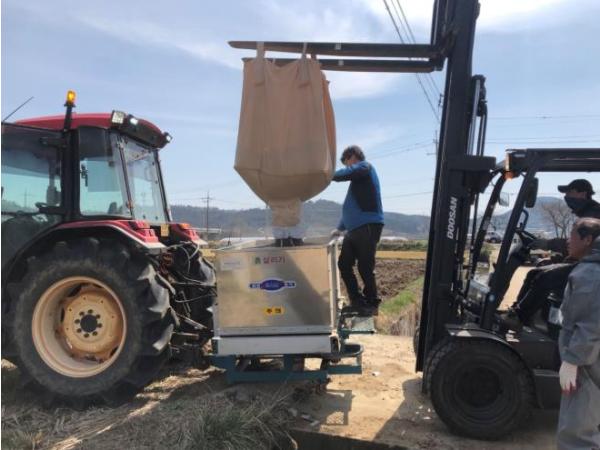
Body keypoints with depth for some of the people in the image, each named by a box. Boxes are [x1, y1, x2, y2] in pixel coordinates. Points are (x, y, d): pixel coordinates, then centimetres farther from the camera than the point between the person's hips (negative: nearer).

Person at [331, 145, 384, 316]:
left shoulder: (365, 167, 1)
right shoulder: (357, 177, 26)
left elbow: (344, 174, -16)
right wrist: (340, 228, 27)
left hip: (368, 227, -9)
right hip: (354, 229, 9)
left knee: (365, 268, -5)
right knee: (344, 264, 7)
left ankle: (371, 304, 10)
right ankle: (357, 301, 18)